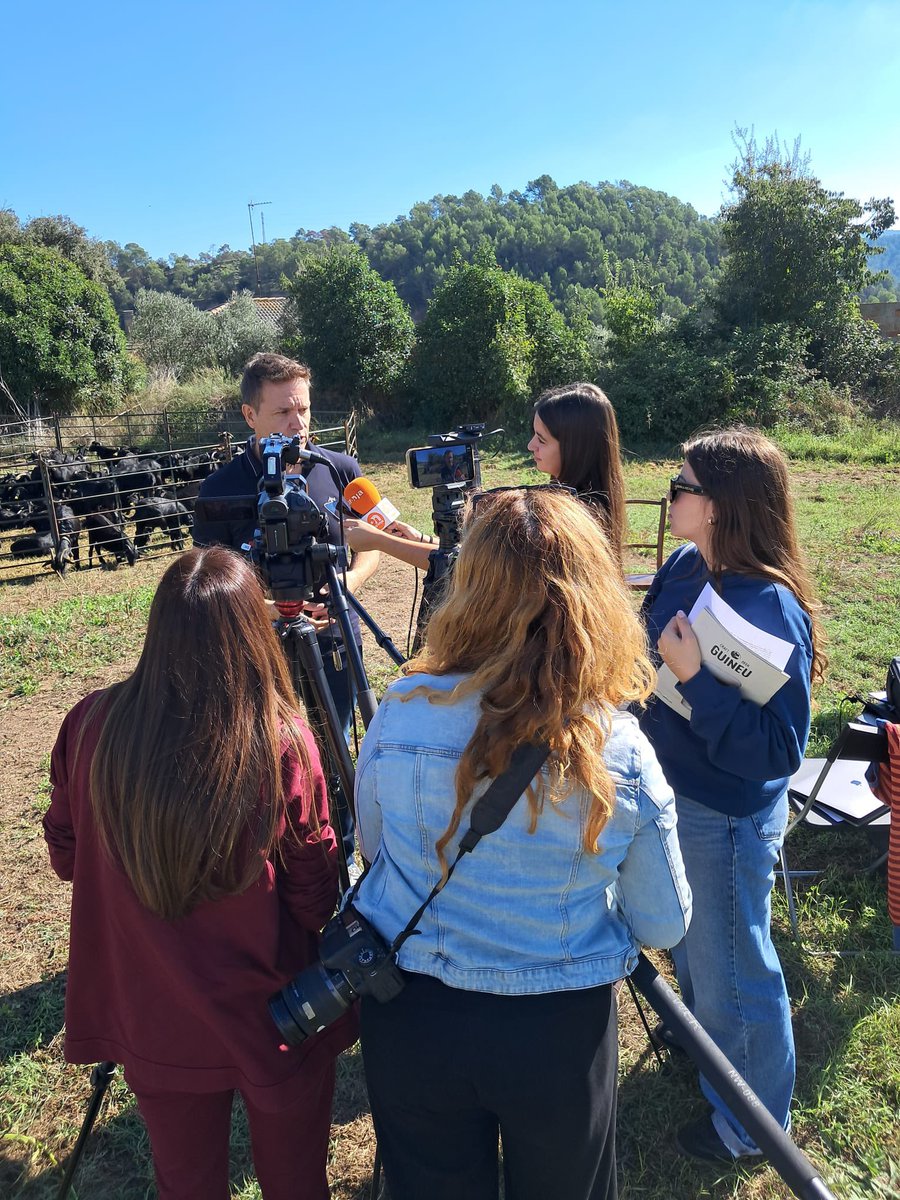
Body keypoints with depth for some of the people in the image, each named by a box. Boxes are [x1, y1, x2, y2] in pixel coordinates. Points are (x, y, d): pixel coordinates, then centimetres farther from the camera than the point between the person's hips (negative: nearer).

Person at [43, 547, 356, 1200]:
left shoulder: (91, 725, -16)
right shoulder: (283, 743, -24)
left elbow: (66, 856, 0)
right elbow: (315, 901, -13)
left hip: (153, 1026, 3)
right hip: (277, 1026, -2)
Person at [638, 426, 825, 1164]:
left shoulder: (771, 609, -28)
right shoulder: (686, 567, -4)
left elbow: (778, 749, -30)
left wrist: (695, 678, -35)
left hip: (726, 820, -8)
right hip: (672, 795, 8)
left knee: (733, 973, 13)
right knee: (690, 948, 30)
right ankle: (700, 1038, 59)